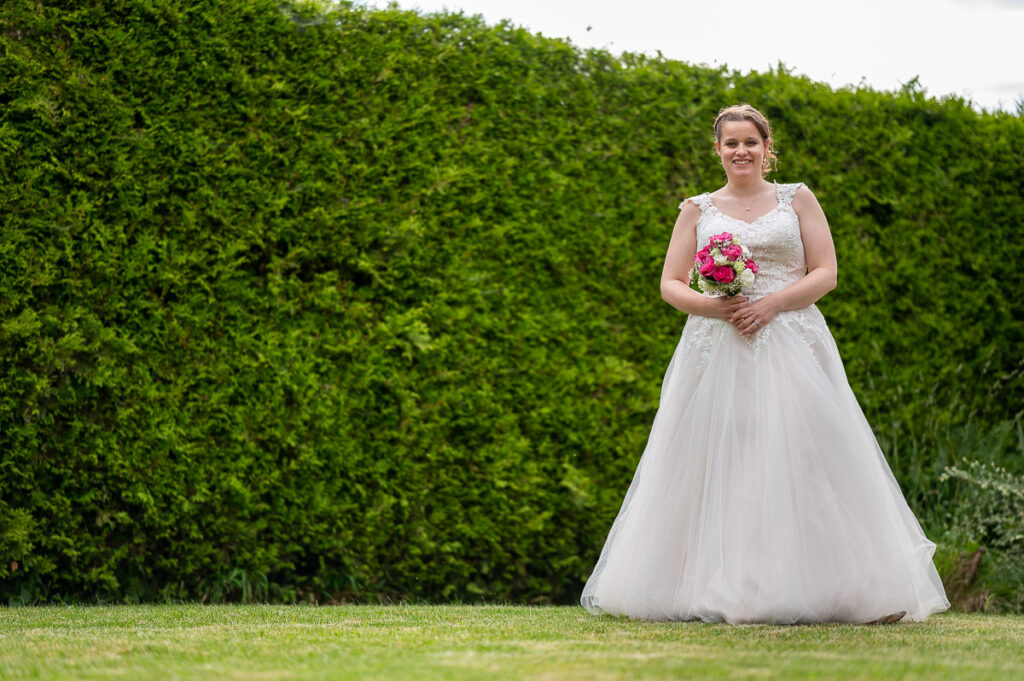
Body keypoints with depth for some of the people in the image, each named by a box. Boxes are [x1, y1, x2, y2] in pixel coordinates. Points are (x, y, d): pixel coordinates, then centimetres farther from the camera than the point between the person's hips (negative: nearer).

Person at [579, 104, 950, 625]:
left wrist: (771, 303, -11)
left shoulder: (797, 200, 11)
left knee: (797, 461, -9)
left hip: (790, 346, -1)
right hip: (717, 348, 1)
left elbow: (825, 273, 4)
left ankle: (806, 589, -7)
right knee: (718, 467, -6)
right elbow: (671, 285, 10)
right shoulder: (698, 210, 14)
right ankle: (716, 589, -4)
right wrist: (713, 305, -10)